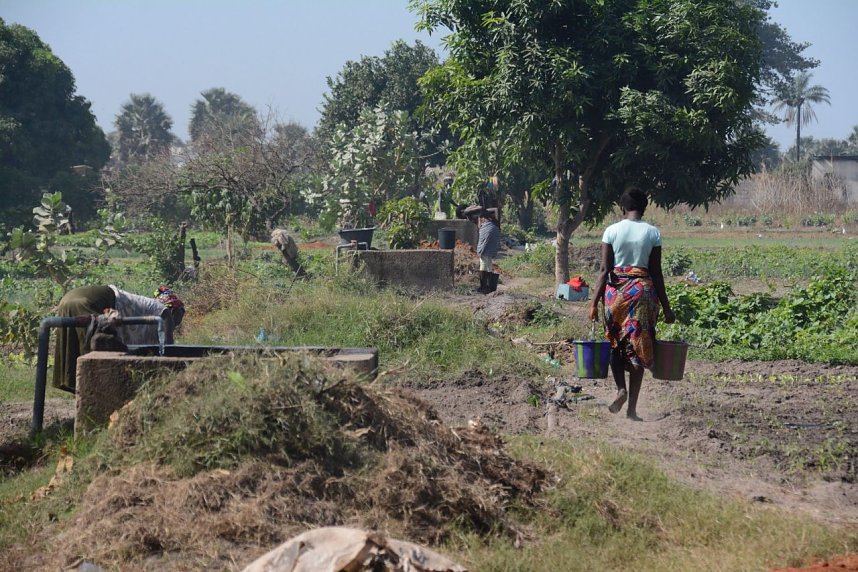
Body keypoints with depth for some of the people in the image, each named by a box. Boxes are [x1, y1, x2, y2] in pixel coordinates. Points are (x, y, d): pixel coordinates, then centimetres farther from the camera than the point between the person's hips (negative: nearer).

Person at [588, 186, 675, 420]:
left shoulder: (612, 231, -2)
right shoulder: (652, 233, 0)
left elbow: (604, 269, -5)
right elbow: (656, 273, 0)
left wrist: (595, 302, -3)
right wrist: (666, 306, 6)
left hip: (616, 289, 0)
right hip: (643, 289, 0)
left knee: (616, 344, 18)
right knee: (638, 347, 5)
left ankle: (621, 389, -4)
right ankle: (632, 408, 4)